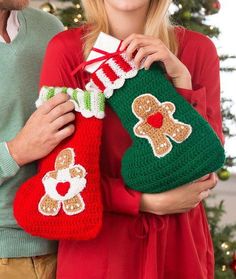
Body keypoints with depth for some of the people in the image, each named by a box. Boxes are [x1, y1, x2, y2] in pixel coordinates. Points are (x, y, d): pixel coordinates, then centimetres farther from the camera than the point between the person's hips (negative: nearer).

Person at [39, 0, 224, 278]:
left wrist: (182, 80, -18)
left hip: (179, 243, 2)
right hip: (97, 246, -2)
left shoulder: (197, 49, -4)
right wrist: (149, 202, -17)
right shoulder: (67, 50, -9)